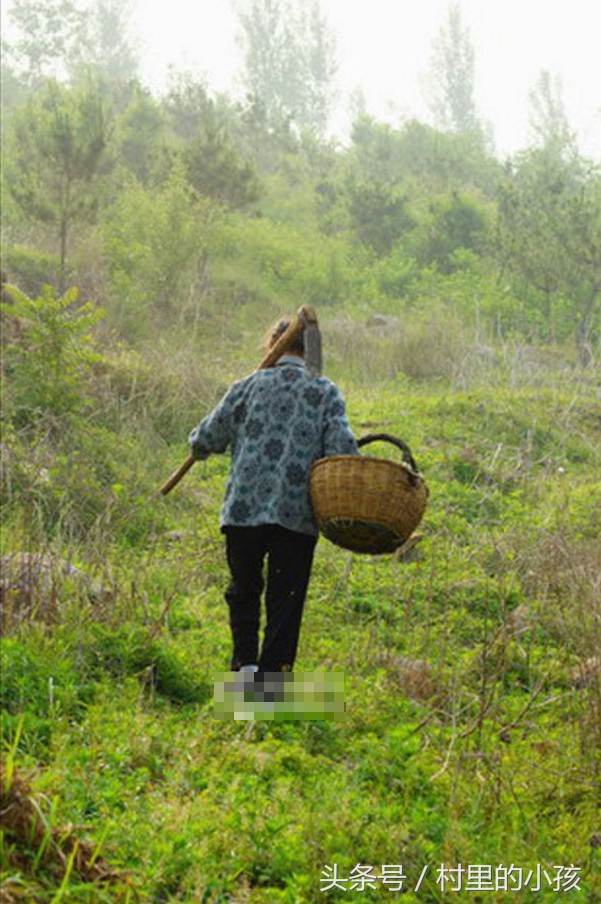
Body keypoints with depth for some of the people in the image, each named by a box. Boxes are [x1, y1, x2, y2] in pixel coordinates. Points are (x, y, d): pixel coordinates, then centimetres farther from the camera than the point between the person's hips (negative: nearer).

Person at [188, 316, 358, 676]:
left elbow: (204, 442, 8)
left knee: (244, 591, 22)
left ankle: (245, 662, 10)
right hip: (297, 516, -1)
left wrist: (199, 444, 30)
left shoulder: (247, 387, 7)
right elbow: (342, 448, -8)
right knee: (285, 605, 6)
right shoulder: (326, 391, 4)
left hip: (243, 510, 2)